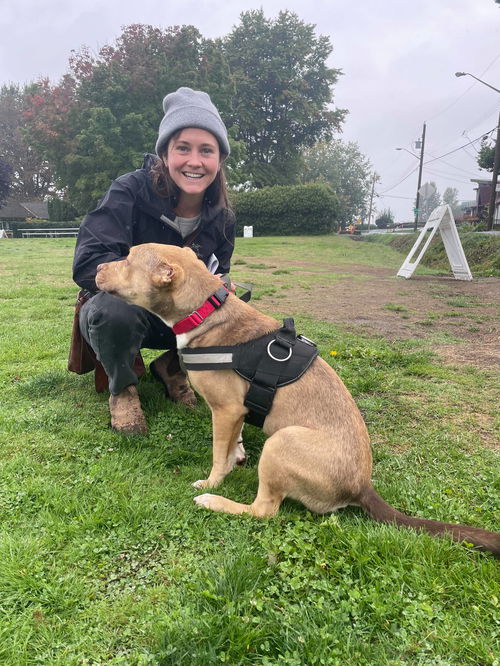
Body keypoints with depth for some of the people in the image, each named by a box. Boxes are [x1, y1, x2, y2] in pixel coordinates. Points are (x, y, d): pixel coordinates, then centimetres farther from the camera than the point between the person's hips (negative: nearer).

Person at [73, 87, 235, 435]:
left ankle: (173, 366, 7)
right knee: (115, 308, -39)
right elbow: (88, 263, -31)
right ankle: (122, 389, -6)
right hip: (120, 310, -4)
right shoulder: (131, 191, -21)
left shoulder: (221, 216, -7)